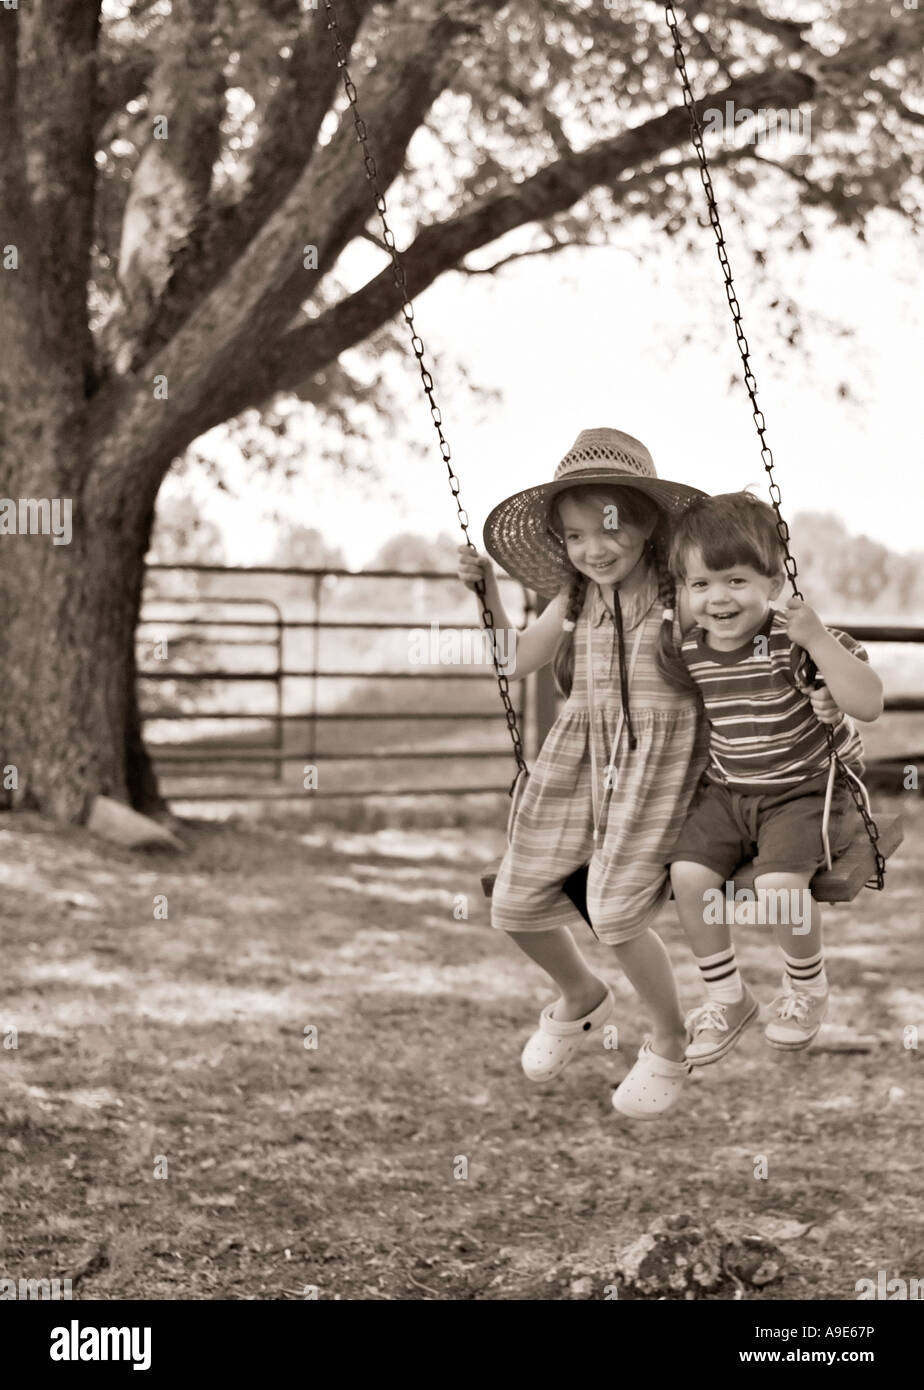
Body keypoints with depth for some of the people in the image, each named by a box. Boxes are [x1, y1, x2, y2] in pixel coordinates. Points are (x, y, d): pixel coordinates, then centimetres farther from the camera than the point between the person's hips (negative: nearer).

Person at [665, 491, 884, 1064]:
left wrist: (819, 641, -35)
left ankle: (808, 988, 7)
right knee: (689, 873, -16)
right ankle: (727, 996, 7)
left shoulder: (796, 641, -19)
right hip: (729, 791, 5)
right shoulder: (689, 651, -4)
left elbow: (869, 704, -28)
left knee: (778, 885, -26)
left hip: (809, 787, -5)